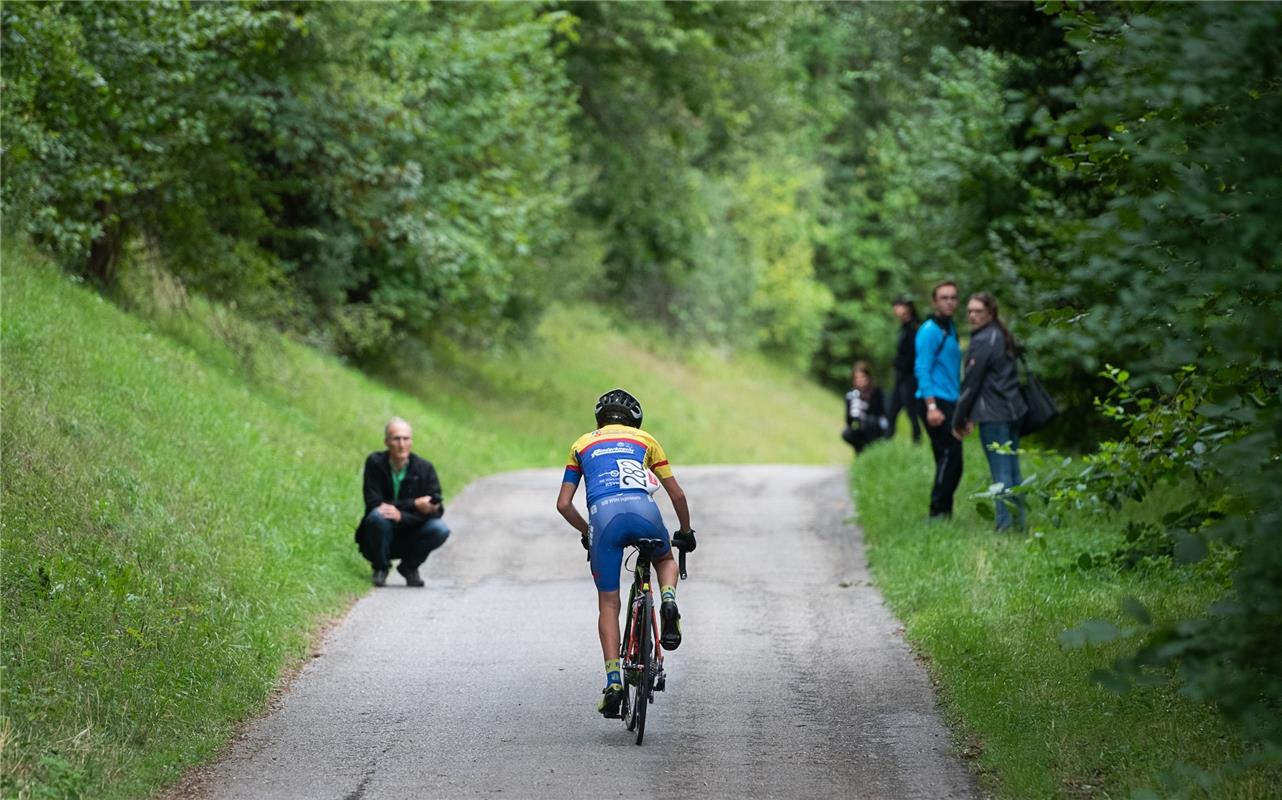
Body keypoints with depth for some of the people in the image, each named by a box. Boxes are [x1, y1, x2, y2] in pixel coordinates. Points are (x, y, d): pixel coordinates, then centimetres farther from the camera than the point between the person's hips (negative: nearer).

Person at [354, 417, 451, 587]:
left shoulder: (424, 468, -7)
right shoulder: (375, 463, -11)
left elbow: (436, 509, -15)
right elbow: (374, 503, -18)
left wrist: (402, 516, -31)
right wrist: (414, 504, -23)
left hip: (409, 539, 2)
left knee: (441, 529, -25)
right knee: (378, 516, -33)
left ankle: (409, 567, 2)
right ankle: (380, 567, -7)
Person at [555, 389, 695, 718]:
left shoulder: (582, 444, 29)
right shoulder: (644, 439, 28)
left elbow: (564, 504, 23)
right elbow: (677, 494, 26)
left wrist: (586, 532, 40)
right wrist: (685, 532, 41)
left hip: (602, 515, 0)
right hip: (643, 510, 0)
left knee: (608, 604, 11)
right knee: (665, 559, 33)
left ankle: (613, 681, -2)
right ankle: (668, 599, 0)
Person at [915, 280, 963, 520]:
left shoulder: (950, 329, 19)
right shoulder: (929, 330, -9)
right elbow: (923, 370, -15)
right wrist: (931, 407, -22)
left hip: (949, 402, 9)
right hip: (936, 401, -9)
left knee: (950, 460, 8)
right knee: (949, 457, -14)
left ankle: (943, 513, 12)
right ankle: (938, 512, -13)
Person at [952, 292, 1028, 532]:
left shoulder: (982, 342, -13)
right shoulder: (1003, 337, 15)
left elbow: (971, 384, -11)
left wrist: (959, 420, -3)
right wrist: (970, 416, 20)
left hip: (993, 414, -9)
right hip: (1013, 409, 9)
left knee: (1001, 472, -8)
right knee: (1013, 469, 12)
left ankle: (1005, 525, -8)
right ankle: (1019, 523, 14)